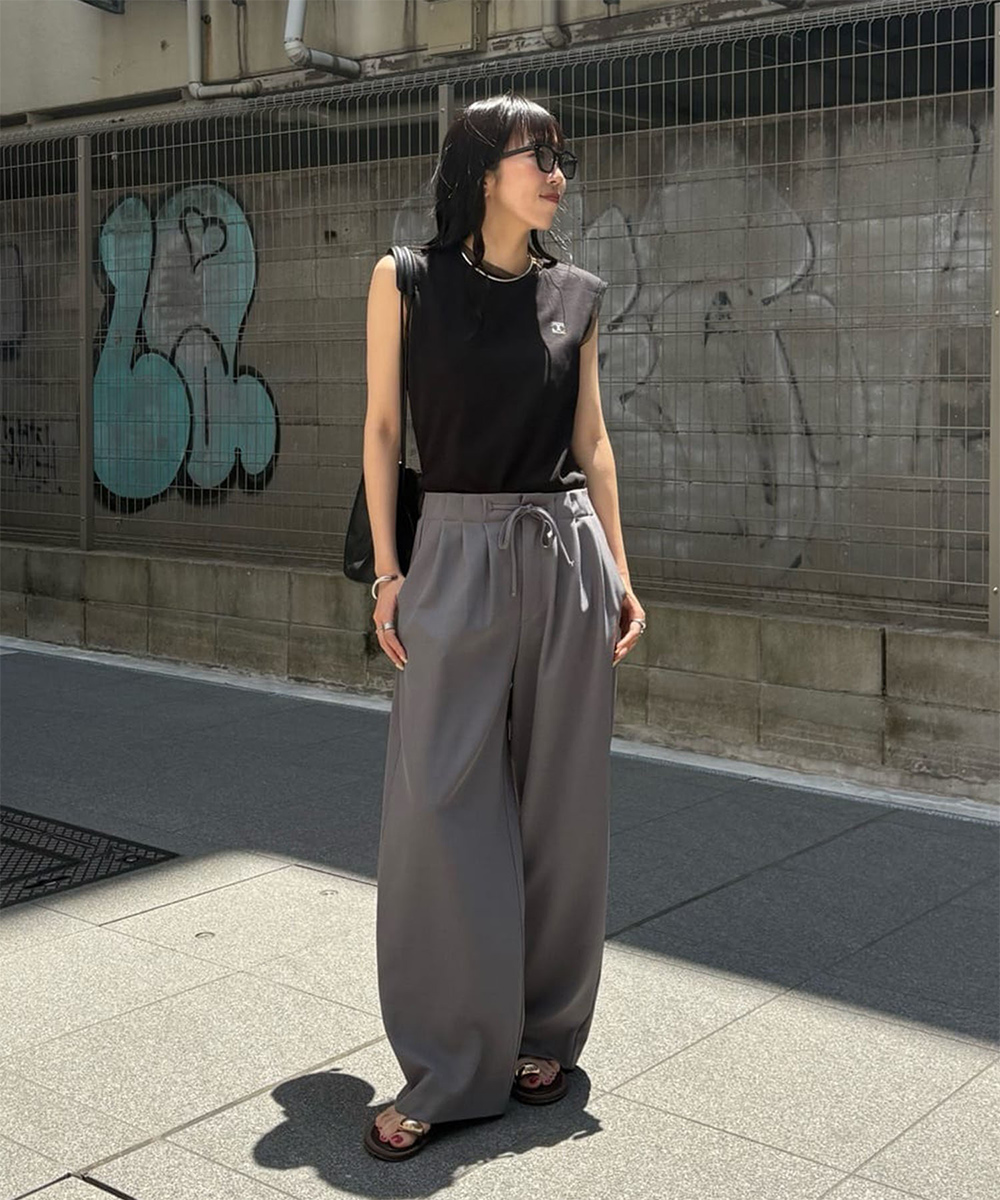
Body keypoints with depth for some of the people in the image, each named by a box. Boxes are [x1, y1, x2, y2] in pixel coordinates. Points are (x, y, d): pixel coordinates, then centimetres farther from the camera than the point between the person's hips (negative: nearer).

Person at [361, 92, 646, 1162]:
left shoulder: (575, 295, 9)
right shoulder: (406, 280, 2)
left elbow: (591, 439, 11)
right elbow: (382, 426, 3)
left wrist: (620, 577, 7)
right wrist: (387, 571, -4)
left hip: (567, 555, 3)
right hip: (457, 556, -2)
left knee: (558, 803, 7)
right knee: (440, 810, -4)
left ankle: (543, 1034, 23)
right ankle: (445, 1070, 8)